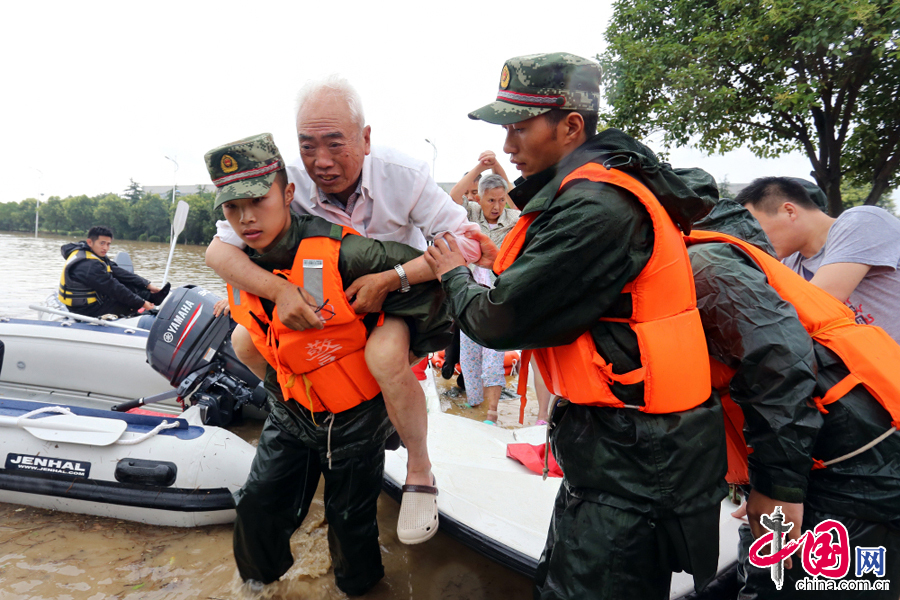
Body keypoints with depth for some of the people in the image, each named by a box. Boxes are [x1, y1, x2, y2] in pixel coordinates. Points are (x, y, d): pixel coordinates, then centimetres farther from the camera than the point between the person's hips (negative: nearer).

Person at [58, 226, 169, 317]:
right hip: (87, 310, -10)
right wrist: (142, 303, -22)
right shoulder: (89, 265, -28)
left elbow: (120, 273, -1)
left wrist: (147, 285, -6)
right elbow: (114, 289, -27)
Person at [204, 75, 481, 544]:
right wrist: (278, 289, -35)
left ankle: (419, 470, -9)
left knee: (384, 356, -36)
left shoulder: (403, 176, -24)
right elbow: (219, 250, -16)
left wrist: (390, 279, -34)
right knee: (245, 340, -6)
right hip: (322, 302, 4)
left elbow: (466, 241, -25)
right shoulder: (289, 184, -18)